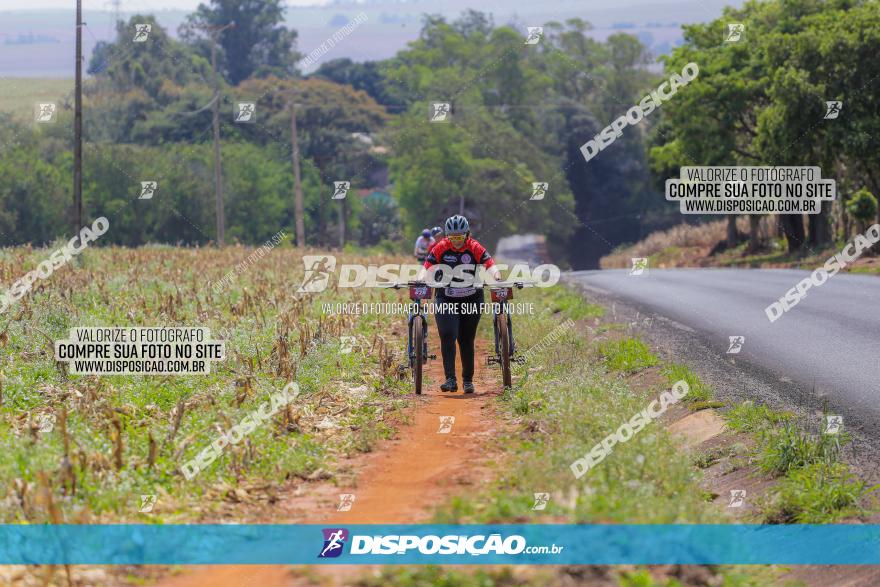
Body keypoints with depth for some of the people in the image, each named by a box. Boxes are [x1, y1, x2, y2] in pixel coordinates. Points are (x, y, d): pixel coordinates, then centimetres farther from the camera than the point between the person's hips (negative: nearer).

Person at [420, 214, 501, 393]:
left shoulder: (475, 248, -10)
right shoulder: (440, 248, -9)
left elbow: (490, 263, -21)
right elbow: (426, 265, -18)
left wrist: (497, 277, -41)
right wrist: (420, 278, -38)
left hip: (471, 299, 0)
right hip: (446, 299, 0)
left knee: (467, 340, 7)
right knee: (447, 336, -17)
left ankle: (468, 380, 21)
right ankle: (450, 379, -19)